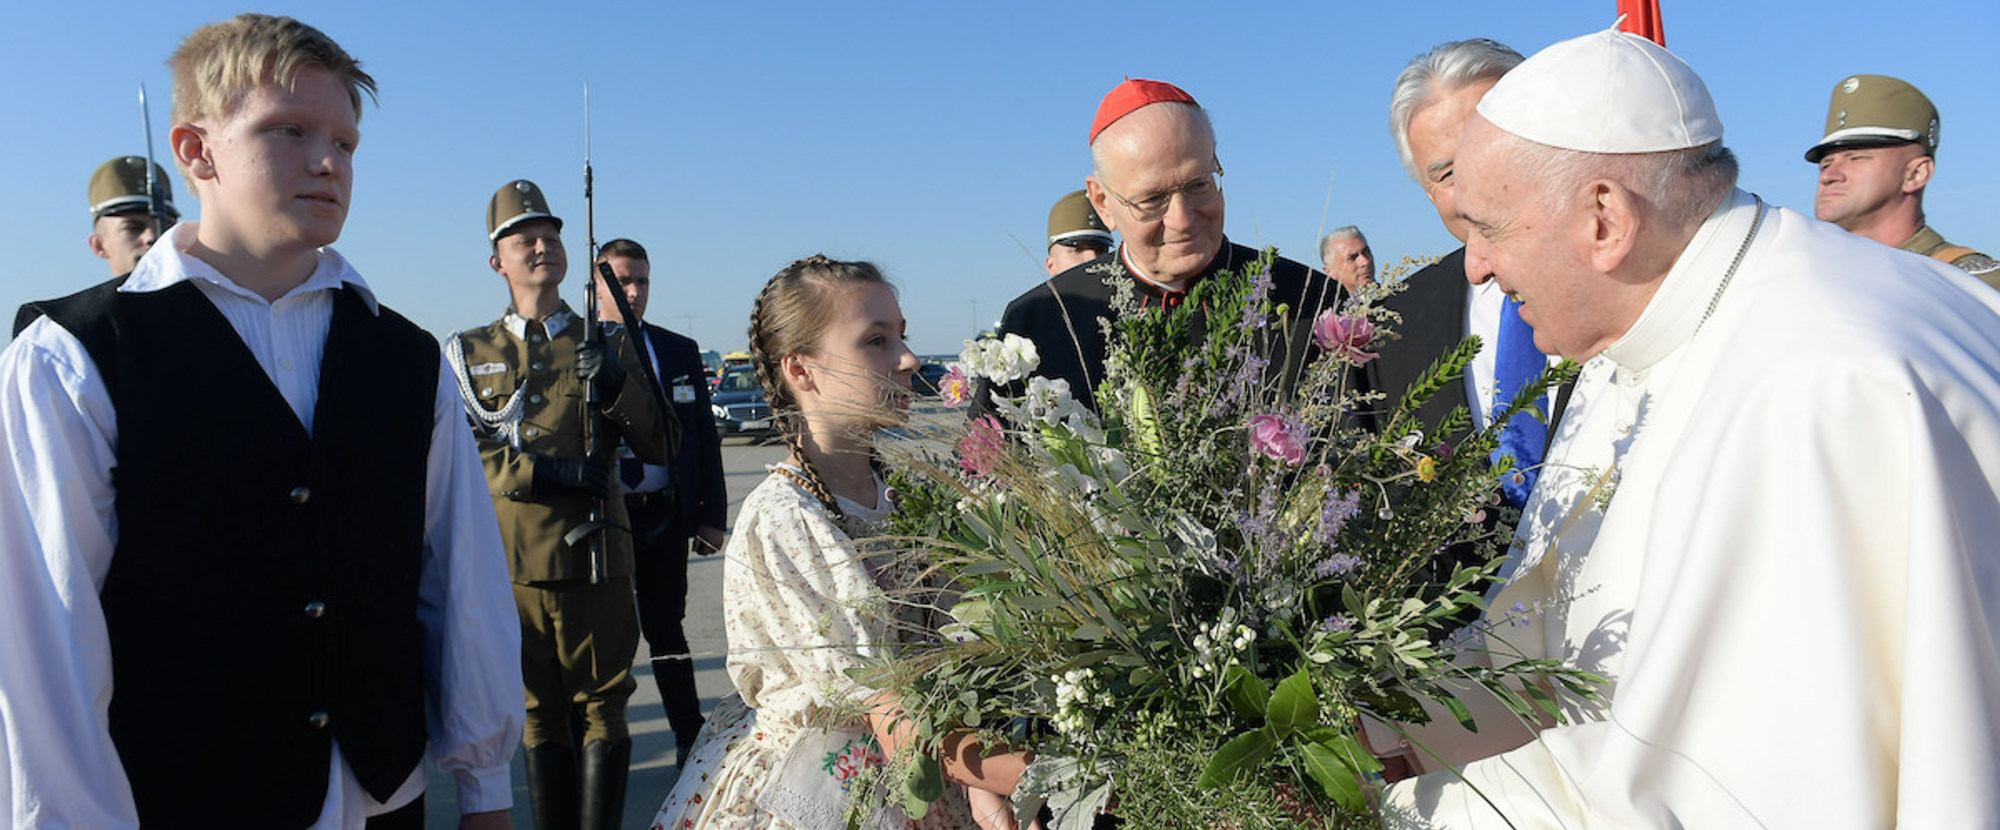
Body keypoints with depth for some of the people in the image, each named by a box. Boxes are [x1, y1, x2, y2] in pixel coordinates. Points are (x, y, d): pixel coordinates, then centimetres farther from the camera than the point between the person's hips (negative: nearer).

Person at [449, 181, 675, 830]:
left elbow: (662, 448, 5)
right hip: (511, 563, 0)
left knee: (602, 708, 5)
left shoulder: (608, 345, 9)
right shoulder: (467, 353, 9)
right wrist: (542, 471, -14)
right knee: (540, 714, 10)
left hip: (596, 559, 0)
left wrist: (617, 387, -12)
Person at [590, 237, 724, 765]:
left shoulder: (681, 353, 9)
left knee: (666, 630, 11)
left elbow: (704, 435, 9)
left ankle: (690, 737, 23)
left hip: (665, 517, 2)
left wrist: (713, 514, 3)